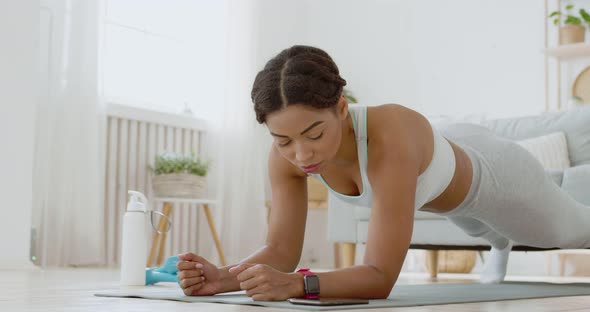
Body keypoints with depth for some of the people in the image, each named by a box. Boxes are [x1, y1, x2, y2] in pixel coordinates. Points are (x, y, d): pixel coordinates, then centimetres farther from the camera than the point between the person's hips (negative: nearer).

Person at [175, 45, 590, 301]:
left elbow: (381, 278, -52)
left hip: (490, 173, -4)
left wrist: (294, 284, -66)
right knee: (484, 230, 42)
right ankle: (503, 244, 78)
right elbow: (282, 250, -29)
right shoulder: (287, 153, -34)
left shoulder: (391, 138, -52)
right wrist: (223, 278, -48)